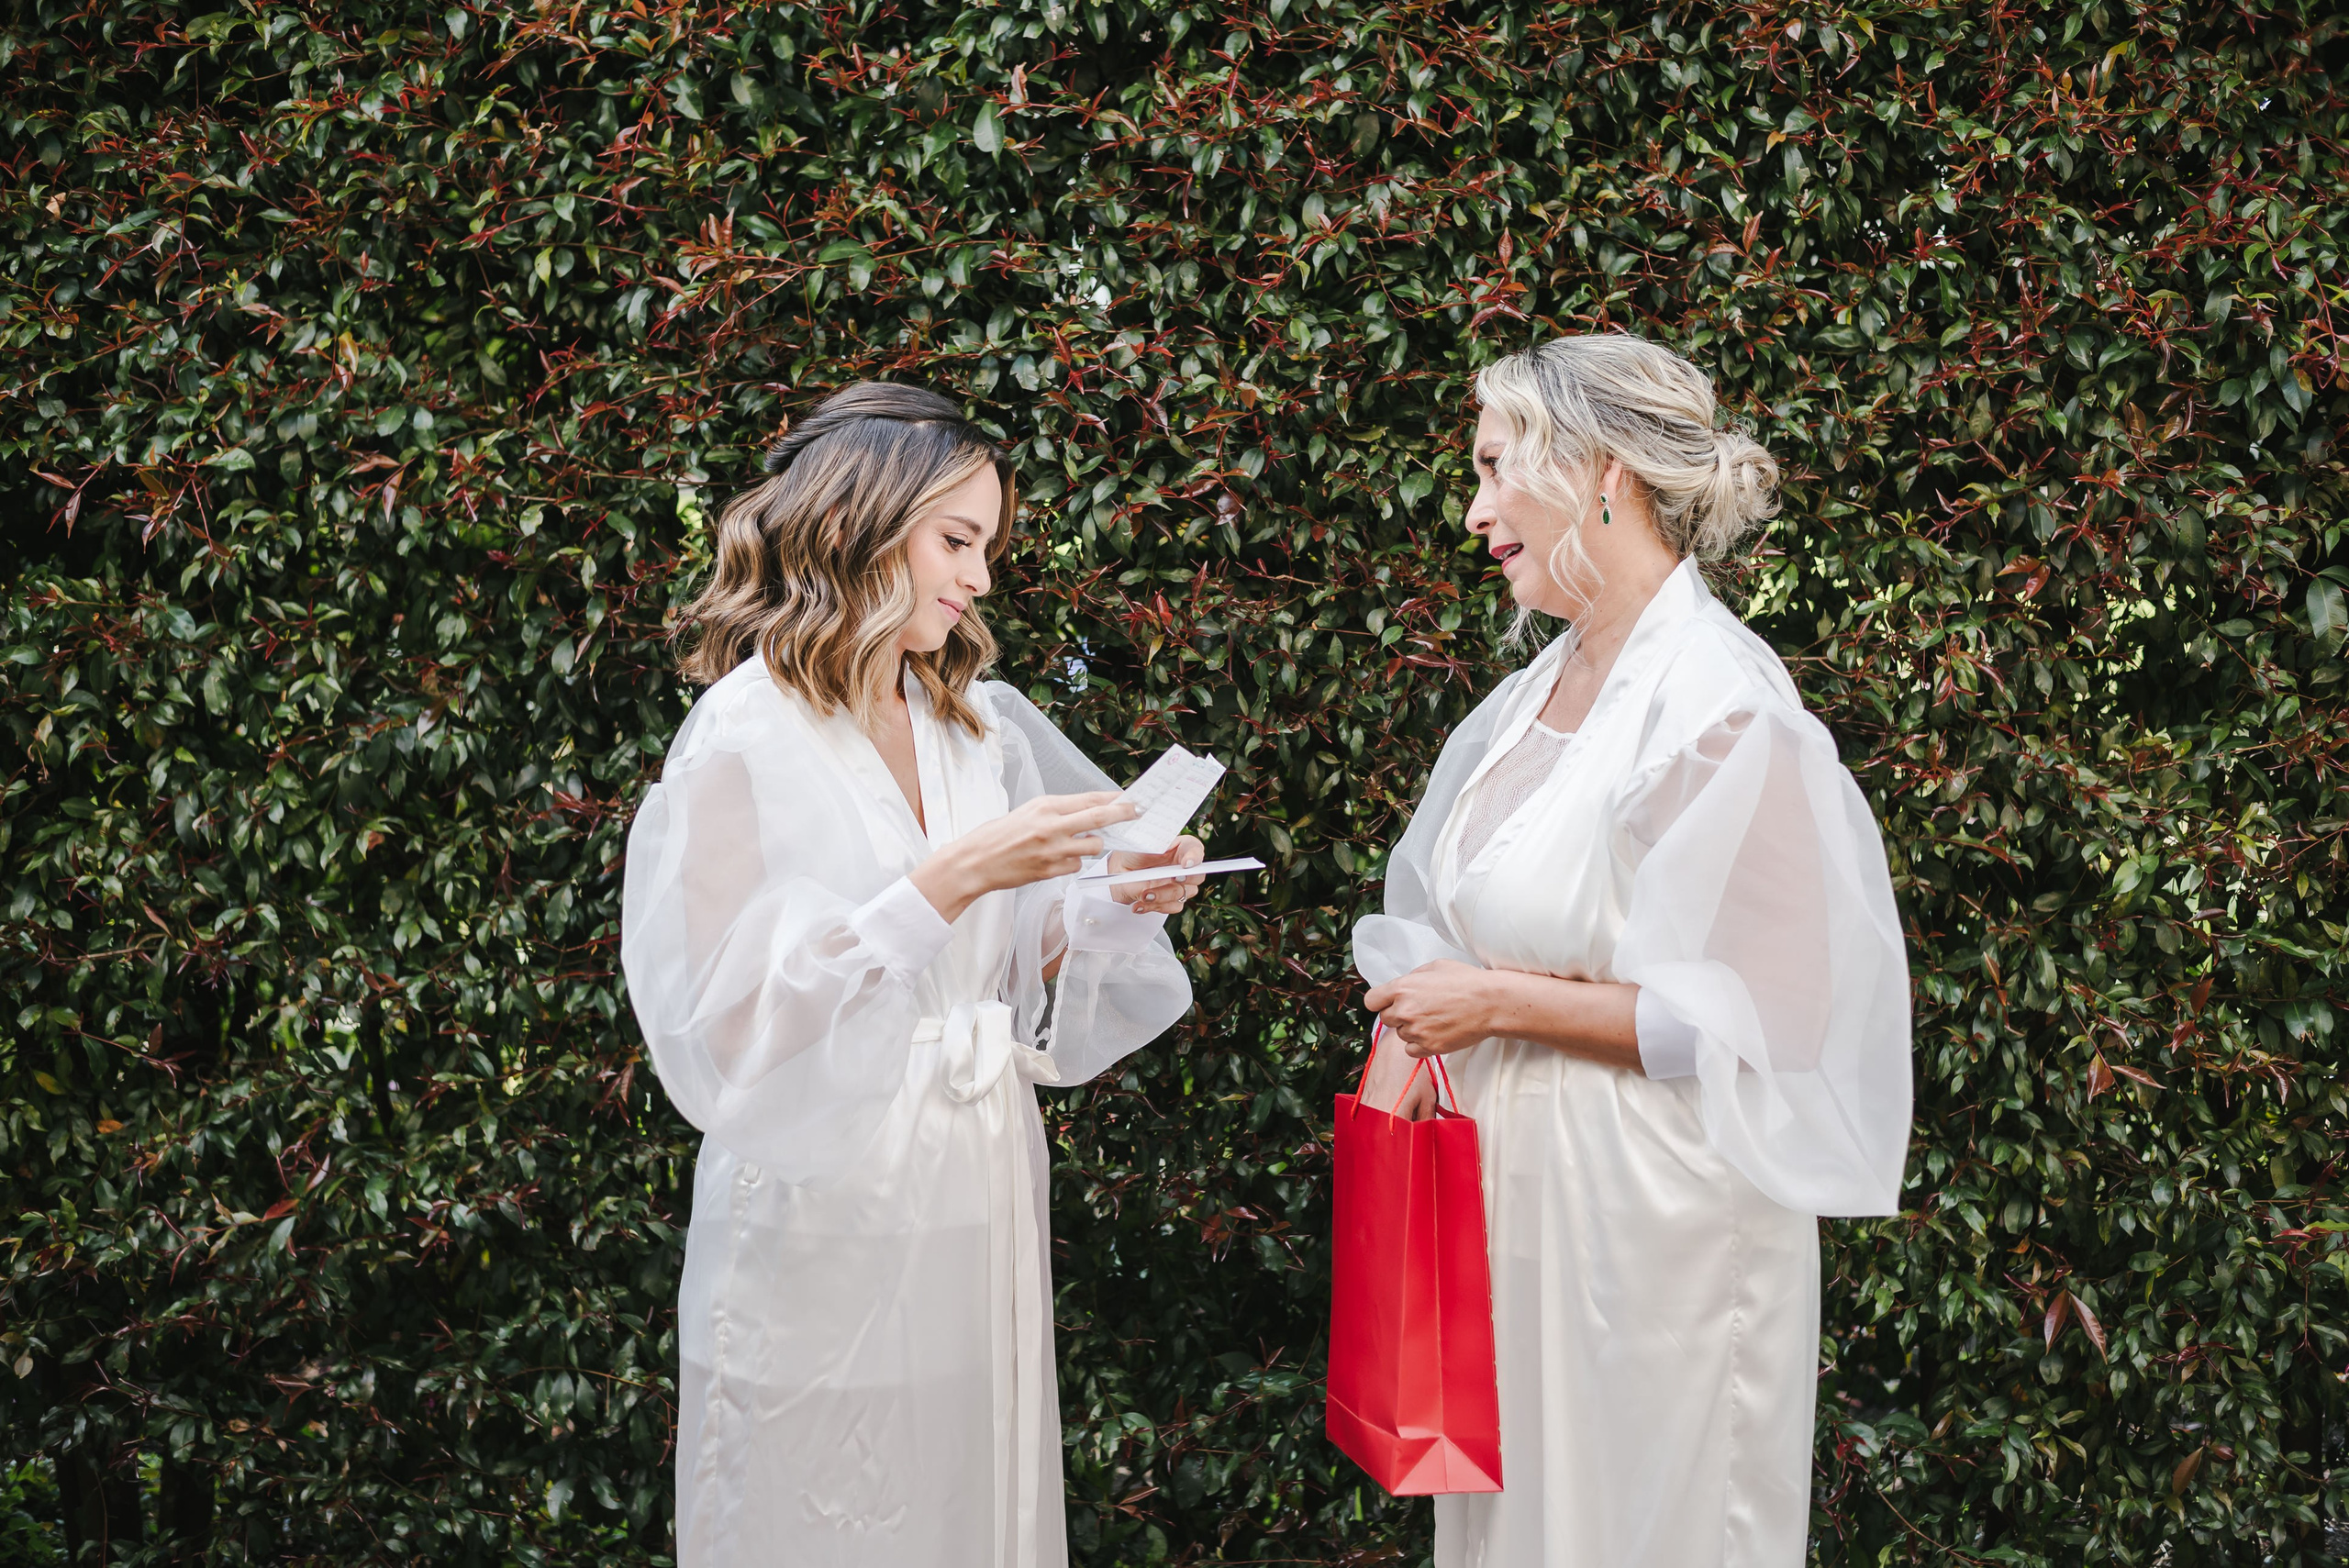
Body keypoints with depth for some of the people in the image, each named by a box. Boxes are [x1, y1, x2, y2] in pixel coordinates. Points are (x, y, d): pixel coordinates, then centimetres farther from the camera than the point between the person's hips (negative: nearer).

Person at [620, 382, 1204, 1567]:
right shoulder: (747, 739, -10)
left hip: (979, 1220, 6)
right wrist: (951, 882, -20)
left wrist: (1118, 908, -6)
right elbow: (730, 1023, -17)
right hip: (828, 1233, -6)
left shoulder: (980, 728, 10)